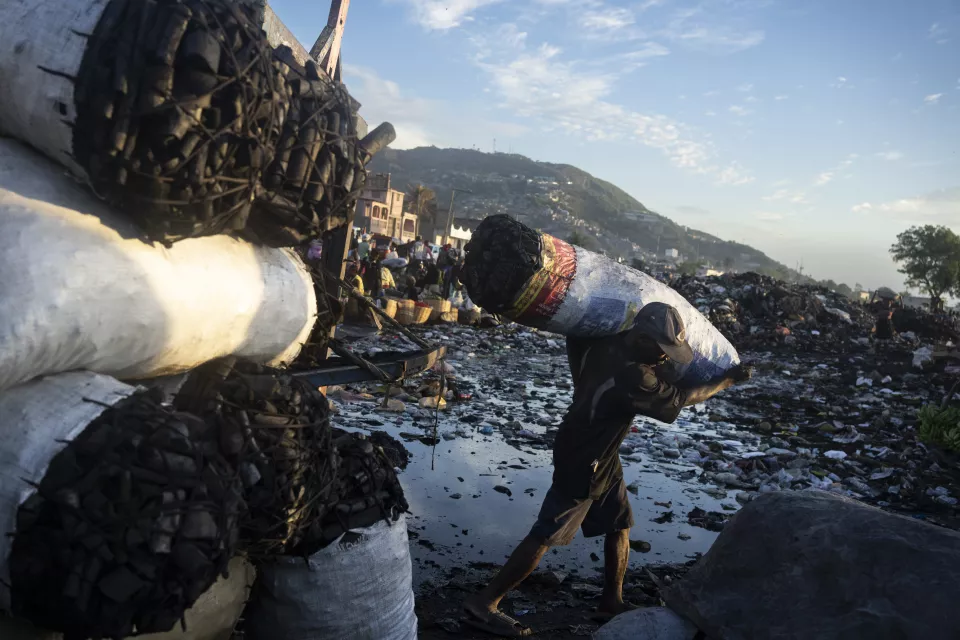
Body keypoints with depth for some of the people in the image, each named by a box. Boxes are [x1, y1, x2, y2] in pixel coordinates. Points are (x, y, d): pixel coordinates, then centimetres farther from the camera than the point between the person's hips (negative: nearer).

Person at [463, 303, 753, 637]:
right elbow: (683, 398, -14)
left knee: (620, 526, 17)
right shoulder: (632, 378, -30)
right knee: (545, 536, -2)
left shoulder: (600, 343, -9)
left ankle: (612, 600, 33)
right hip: (581, 465, -9)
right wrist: (730, 379, -2)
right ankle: (483, 603, 7)